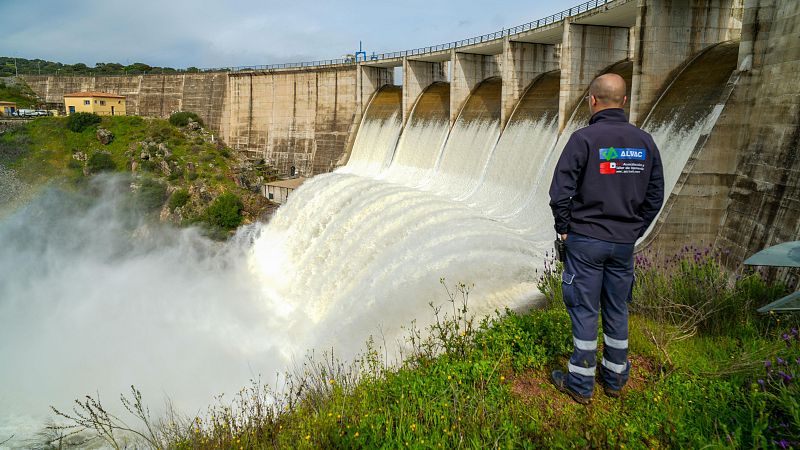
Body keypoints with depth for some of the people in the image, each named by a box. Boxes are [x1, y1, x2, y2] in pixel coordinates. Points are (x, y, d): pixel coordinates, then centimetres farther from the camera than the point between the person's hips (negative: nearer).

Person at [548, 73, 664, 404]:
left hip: (585, 240, -5)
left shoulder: (584, 138, -13)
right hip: (624, 243, 5)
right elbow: (655, 196, 8)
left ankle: (580, 384, 14)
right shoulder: (645, 142, 4)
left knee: (584, 311, 4)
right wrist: (634, 231, 16)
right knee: (617, 310, 16)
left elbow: (561, 192, -15)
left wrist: (563, 228, -2)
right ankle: (615, 377, 29)